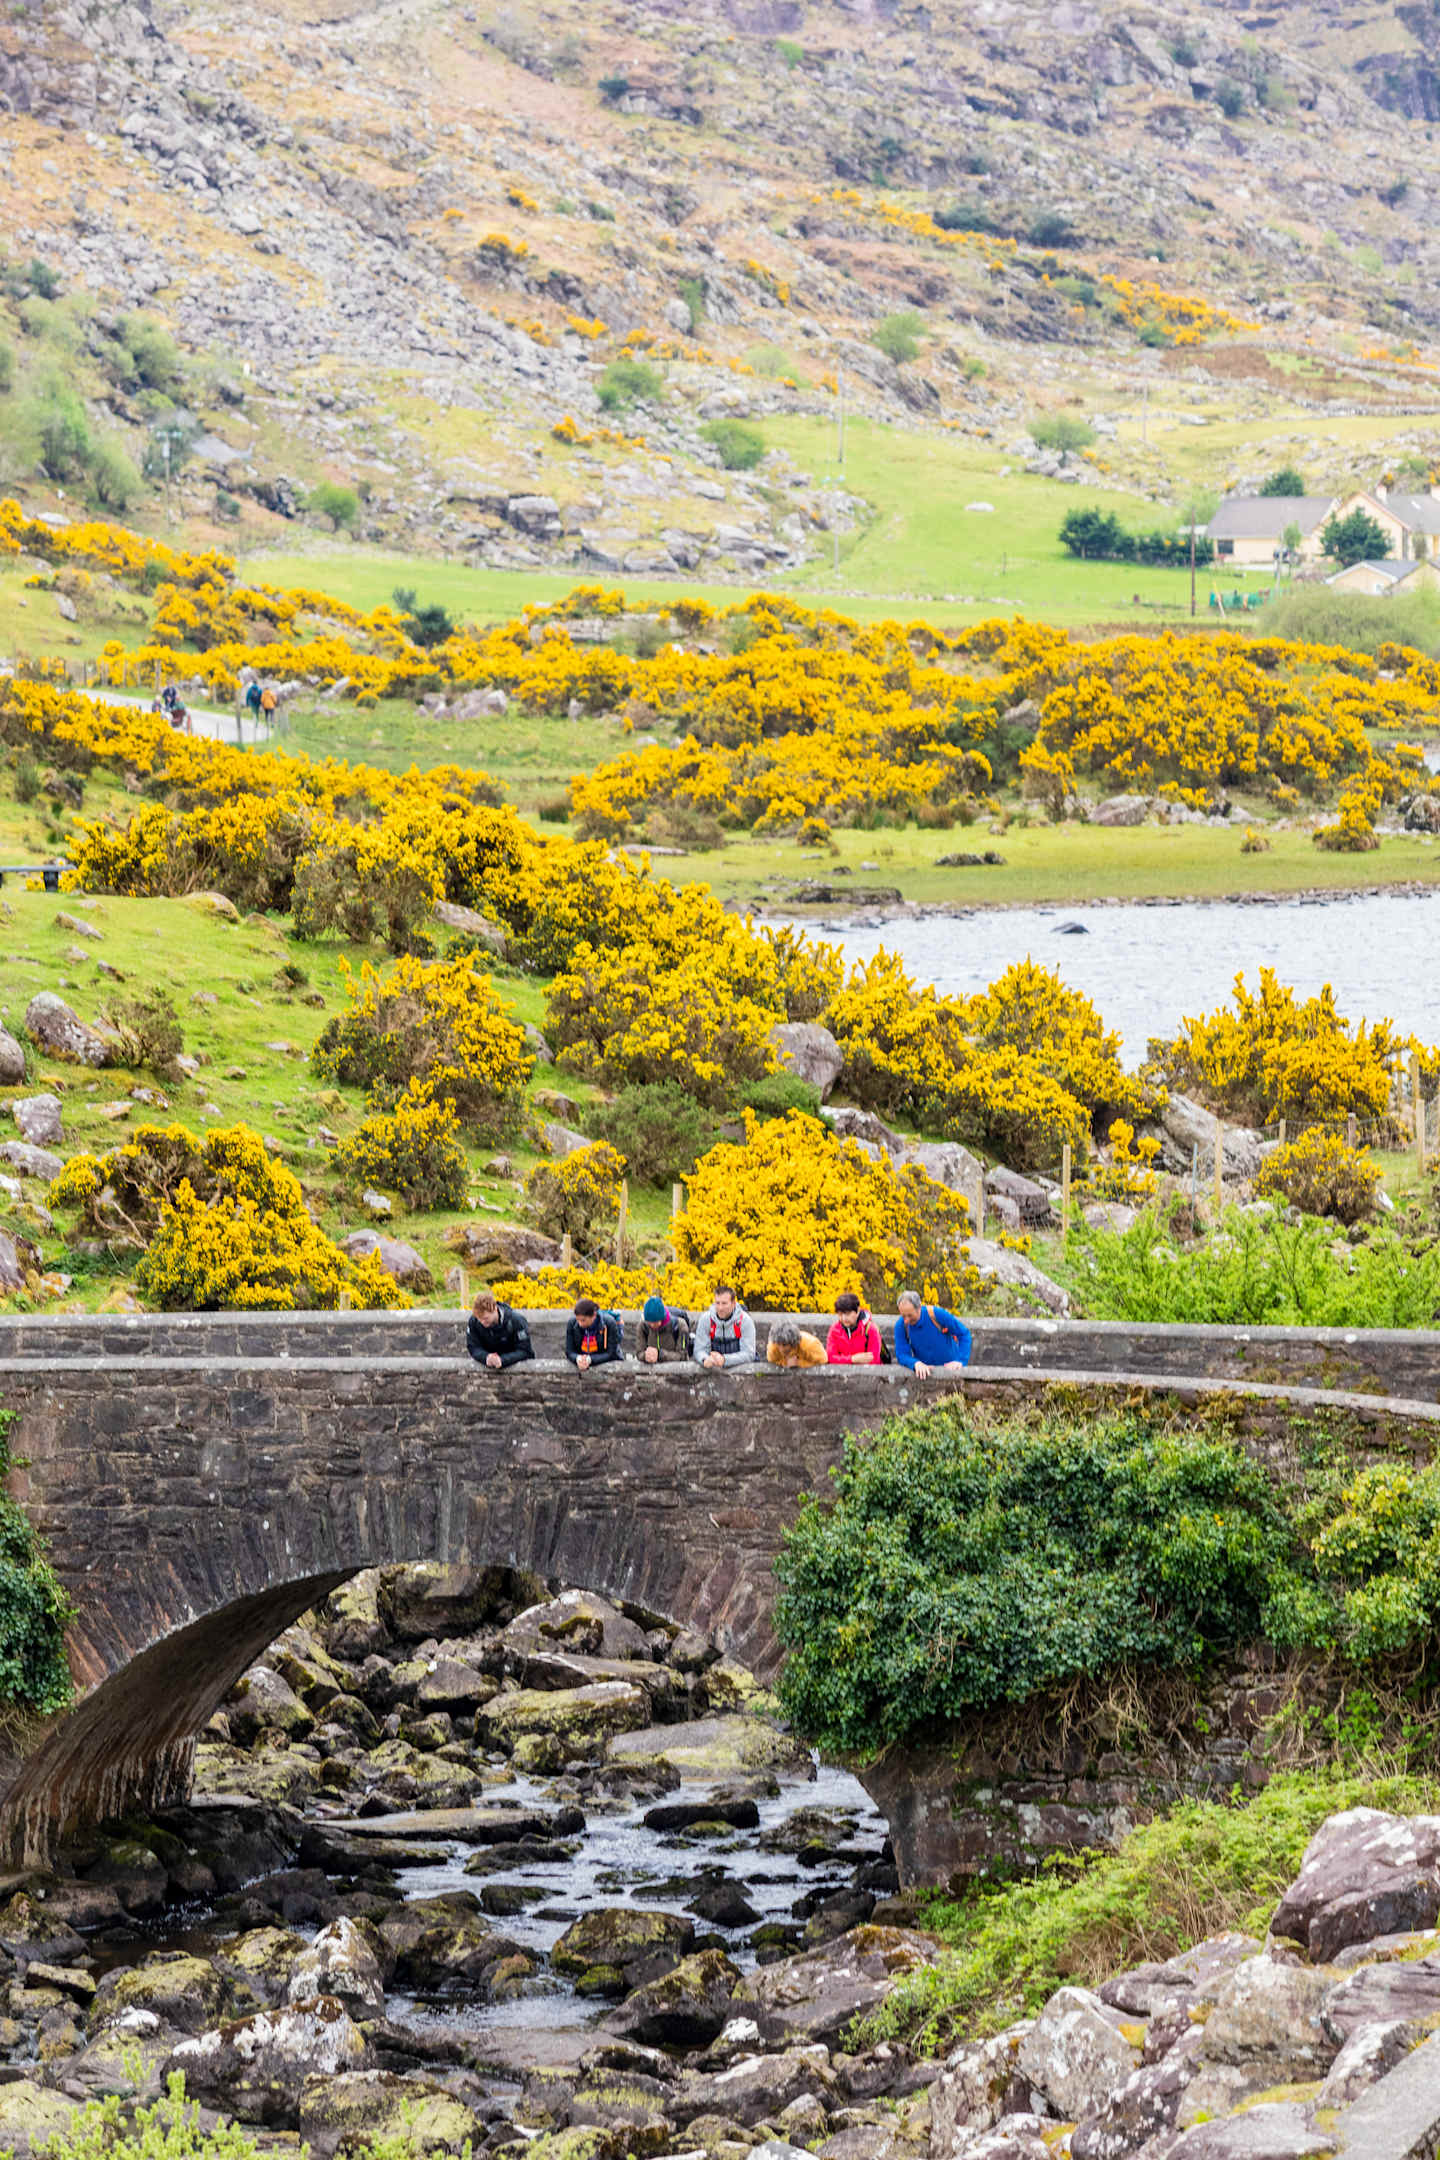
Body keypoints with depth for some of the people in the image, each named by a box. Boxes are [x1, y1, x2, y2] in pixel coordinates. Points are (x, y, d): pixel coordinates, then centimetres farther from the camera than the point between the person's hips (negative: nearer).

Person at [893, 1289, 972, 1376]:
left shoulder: (937, 1314, -20)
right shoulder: (900, 1325, -14)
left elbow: (964, 1334, -11)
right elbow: (901, 1355, -15)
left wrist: (961, 1361, -21)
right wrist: (916, 1363, -36)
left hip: (949, 1367, -2)